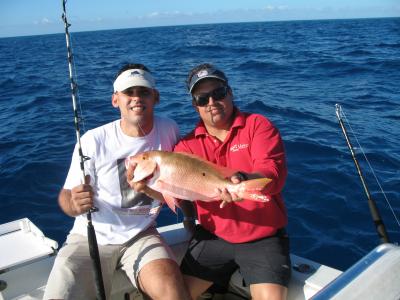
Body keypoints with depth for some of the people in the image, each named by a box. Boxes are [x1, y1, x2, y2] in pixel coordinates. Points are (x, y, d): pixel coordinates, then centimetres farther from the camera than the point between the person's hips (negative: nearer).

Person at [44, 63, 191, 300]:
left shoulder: (169, 130, -4)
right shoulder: (94, 141, -12)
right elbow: (66, 196, -7)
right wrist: (75, 205, -30)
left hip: (141, 236, 1)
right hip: (91, 238, 0)